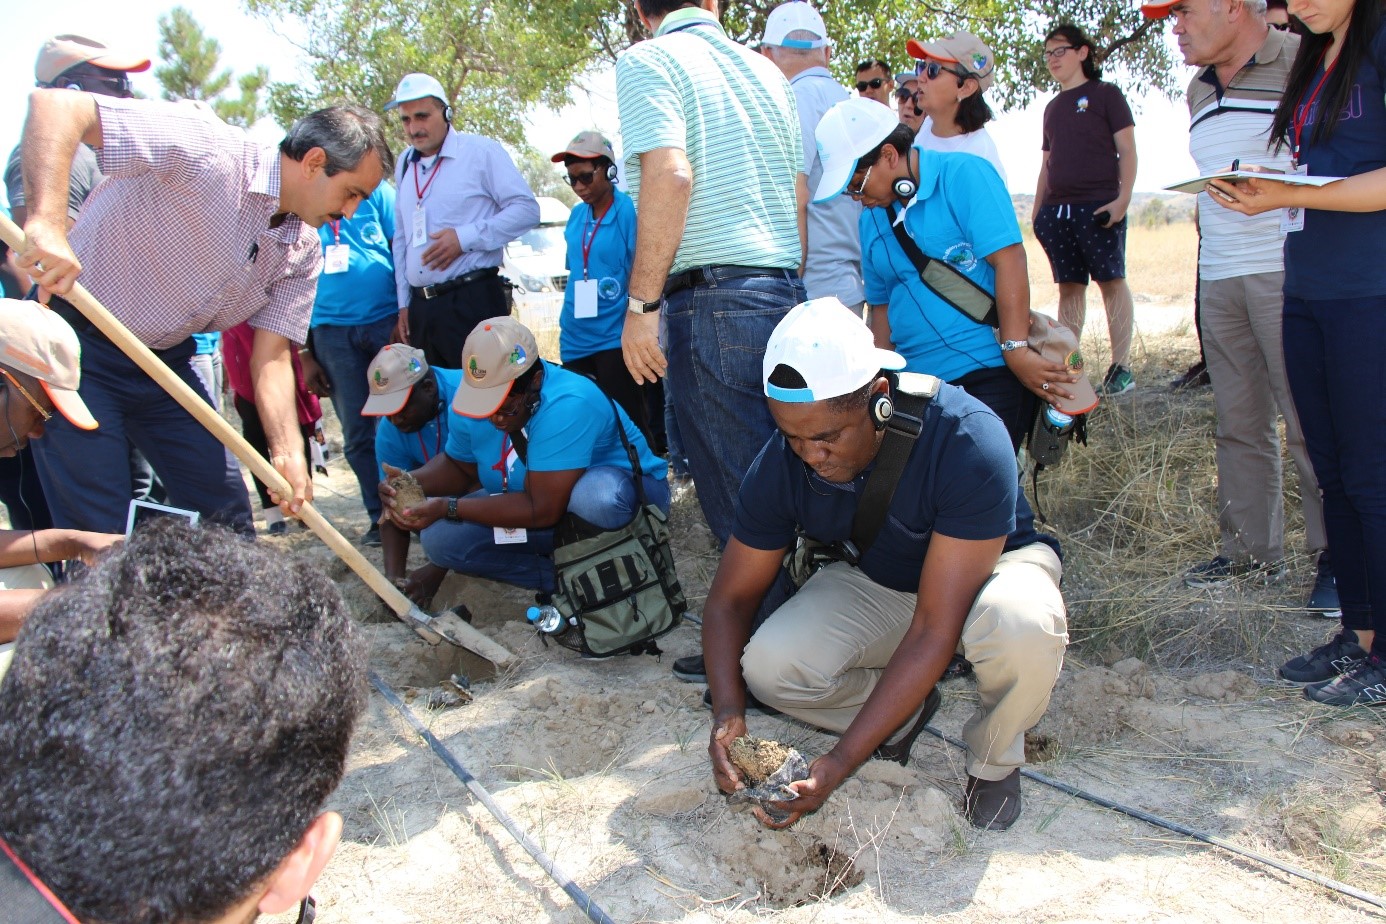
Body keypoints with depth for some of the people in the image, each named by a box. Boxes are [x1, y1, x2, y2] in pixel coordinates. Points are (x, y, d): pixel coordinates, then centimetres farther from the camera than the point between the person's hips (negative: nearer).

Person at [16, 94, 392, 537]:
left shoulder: (302, 252, -2)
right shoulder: (206, 150, -24)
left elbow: (272, 356, -5)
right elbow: (56, 104, -31)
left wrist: (289, 453, -21)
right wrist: (47, 221, -46)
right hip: (78, 349, -7)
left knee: (227, 516, 7)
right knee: (100, 537, -6)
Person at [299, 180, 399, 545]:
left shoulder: (375, 191, 4)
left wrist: (407, 318, -9)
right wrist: (305, 355, 8)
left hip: (388, 320, -2)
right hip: (331, 332, 2)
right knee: (357, 435, 5)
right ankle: (380, 517, 13)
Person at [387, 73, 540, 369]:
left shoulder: (481, 151, -2)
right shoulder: (405, 164, 16)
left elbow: (527, 209, -8)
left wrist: (465, 238, -15)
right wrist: (404, 302, 18)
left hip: (474, 300, -6)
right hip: (421, 306, 6)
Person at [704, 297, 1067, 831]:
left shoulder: (968, 442, -36)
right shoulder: (780, 465, -23)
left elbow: (935, 630, -36)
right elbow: (728, 600, -11)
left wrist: (840, 763, -39)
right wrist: (728, 712, -30)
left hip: (992, 568, -3)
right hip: (875, 582, 3)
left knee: (1021, 624, -39)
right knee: (767, 666, -24)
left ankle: (993, 762, -5)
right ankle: (905, 712, 7)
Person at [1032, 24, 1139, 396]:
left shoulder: (1105, 94, 3)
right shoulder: (1052, 108, 20)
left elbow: (1127, 150, -2)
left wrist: (1123, 198, -14)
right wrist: (1037, 209, 16)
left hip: (1099, 207, -6)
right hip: (1057, 209, 6)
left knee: (1112, 281, -5)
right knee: (1069, 286, 6)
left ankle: (1121, 368, -4)